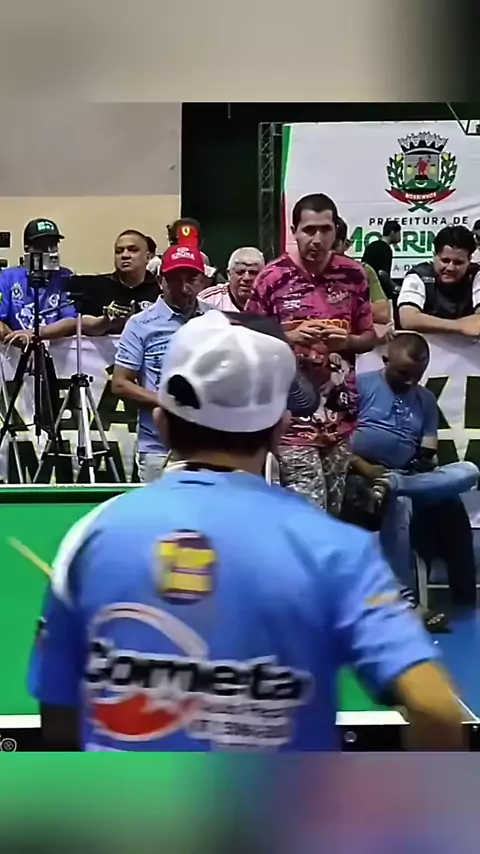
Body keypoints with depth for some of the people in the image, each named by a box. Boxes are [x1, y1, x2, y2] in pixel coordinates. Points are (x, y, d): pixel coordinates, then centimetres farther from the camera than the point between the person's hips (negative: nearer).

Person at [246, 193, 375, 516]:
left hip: (340, 416, 4)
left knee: (332, 514, 12)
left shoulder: (354, 275, 4)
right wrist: (289, 337, -17)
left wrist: (346, 340, -9)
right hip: (293, 417, -4)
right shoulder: (272, 278, -6)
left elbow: (369, 337, 13)